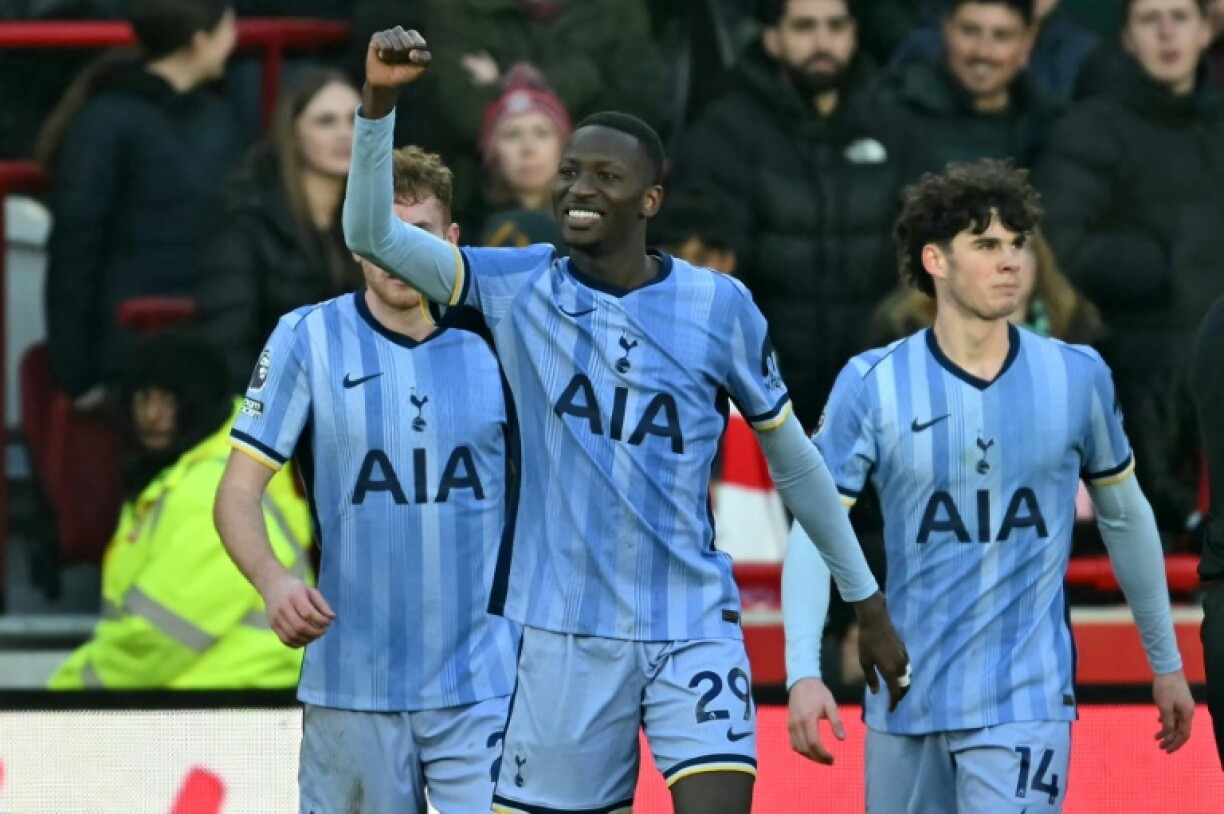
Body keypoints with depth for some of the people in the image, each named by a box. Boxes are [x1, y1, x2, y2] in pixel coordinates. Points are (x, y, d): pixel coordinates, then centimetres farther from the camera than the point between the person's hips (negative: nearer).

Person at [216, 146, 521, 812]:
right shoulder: (305, 340, 0)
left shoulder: (493, 344, 4)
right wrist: (272, 580, -21)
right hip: (351, 683, 0)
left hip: (484, 685, 0)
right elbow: (239, 489, -1)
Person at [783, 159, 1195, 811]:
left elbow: (1125, 516, 14)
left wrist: (1165, 662, 20)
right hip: (905, 705, 1)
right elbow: (814, 530, -5)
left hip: (1027, 703, -1)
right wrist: (803, 672, -17)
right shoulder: (871, 385, -4)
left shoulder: (1078, 377, 1)